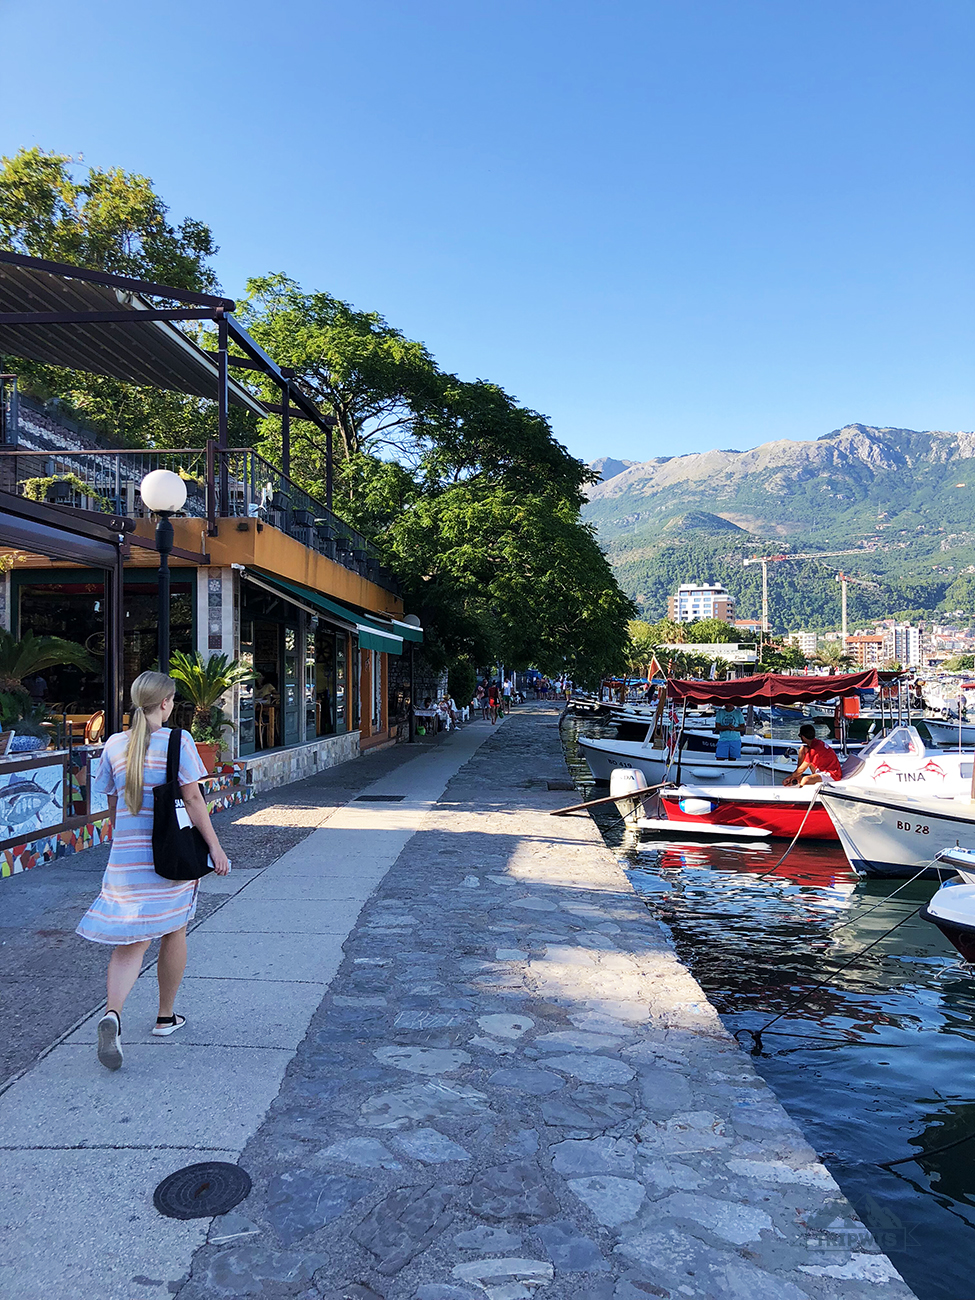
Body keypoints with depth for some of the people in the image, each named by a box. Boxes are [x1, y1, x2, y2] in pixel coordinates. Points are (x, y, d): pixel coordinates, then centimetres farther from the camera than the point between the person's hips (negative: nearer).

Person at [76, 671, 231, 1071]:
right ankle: (166, 1017, 27)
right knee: (173, 931, 14)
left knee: (131, 940, 5)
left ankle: (112, 1014, -17)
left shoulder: (114, 745, 4)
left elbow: (112, 805, 10)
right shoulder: (177, 741, -9)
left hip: (126, 854, 3)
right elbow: (192, 800, -11)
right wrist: (214, 846, -7)